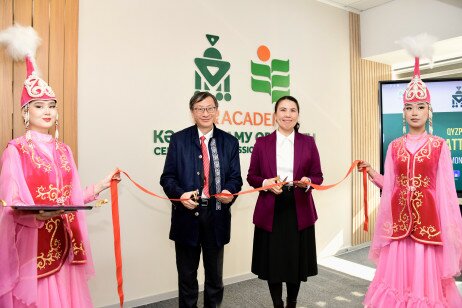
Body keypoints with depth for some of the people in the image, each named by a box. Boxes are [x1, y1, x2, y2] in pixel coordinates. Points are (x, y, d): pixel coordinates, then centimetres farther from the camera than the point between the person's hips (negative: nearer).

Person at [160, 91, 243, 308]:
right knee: (187, 274, 14)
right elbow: (168, 177, -1)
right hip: (187, 214, -1)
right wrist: (180, 194, -21)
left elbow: (235, 177, 4)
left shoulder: (229, 142, 5)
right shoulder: (178, 139, 1)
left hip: (216, 215, 2)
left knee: (215, 274, 18)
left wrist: (230, 191, -18)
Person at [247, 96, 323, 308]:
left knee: (296, 261, 9)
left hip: (299, 211, 1)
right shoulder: (262, 143, 2)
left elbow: (318, 176, 5)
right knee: (272, 262, 6)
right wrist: (266, 183, -16)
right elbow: (251, 177, 3)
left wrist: (308, 182, -16)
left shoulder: (308, 142, 5)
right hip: (270, 211, -1)